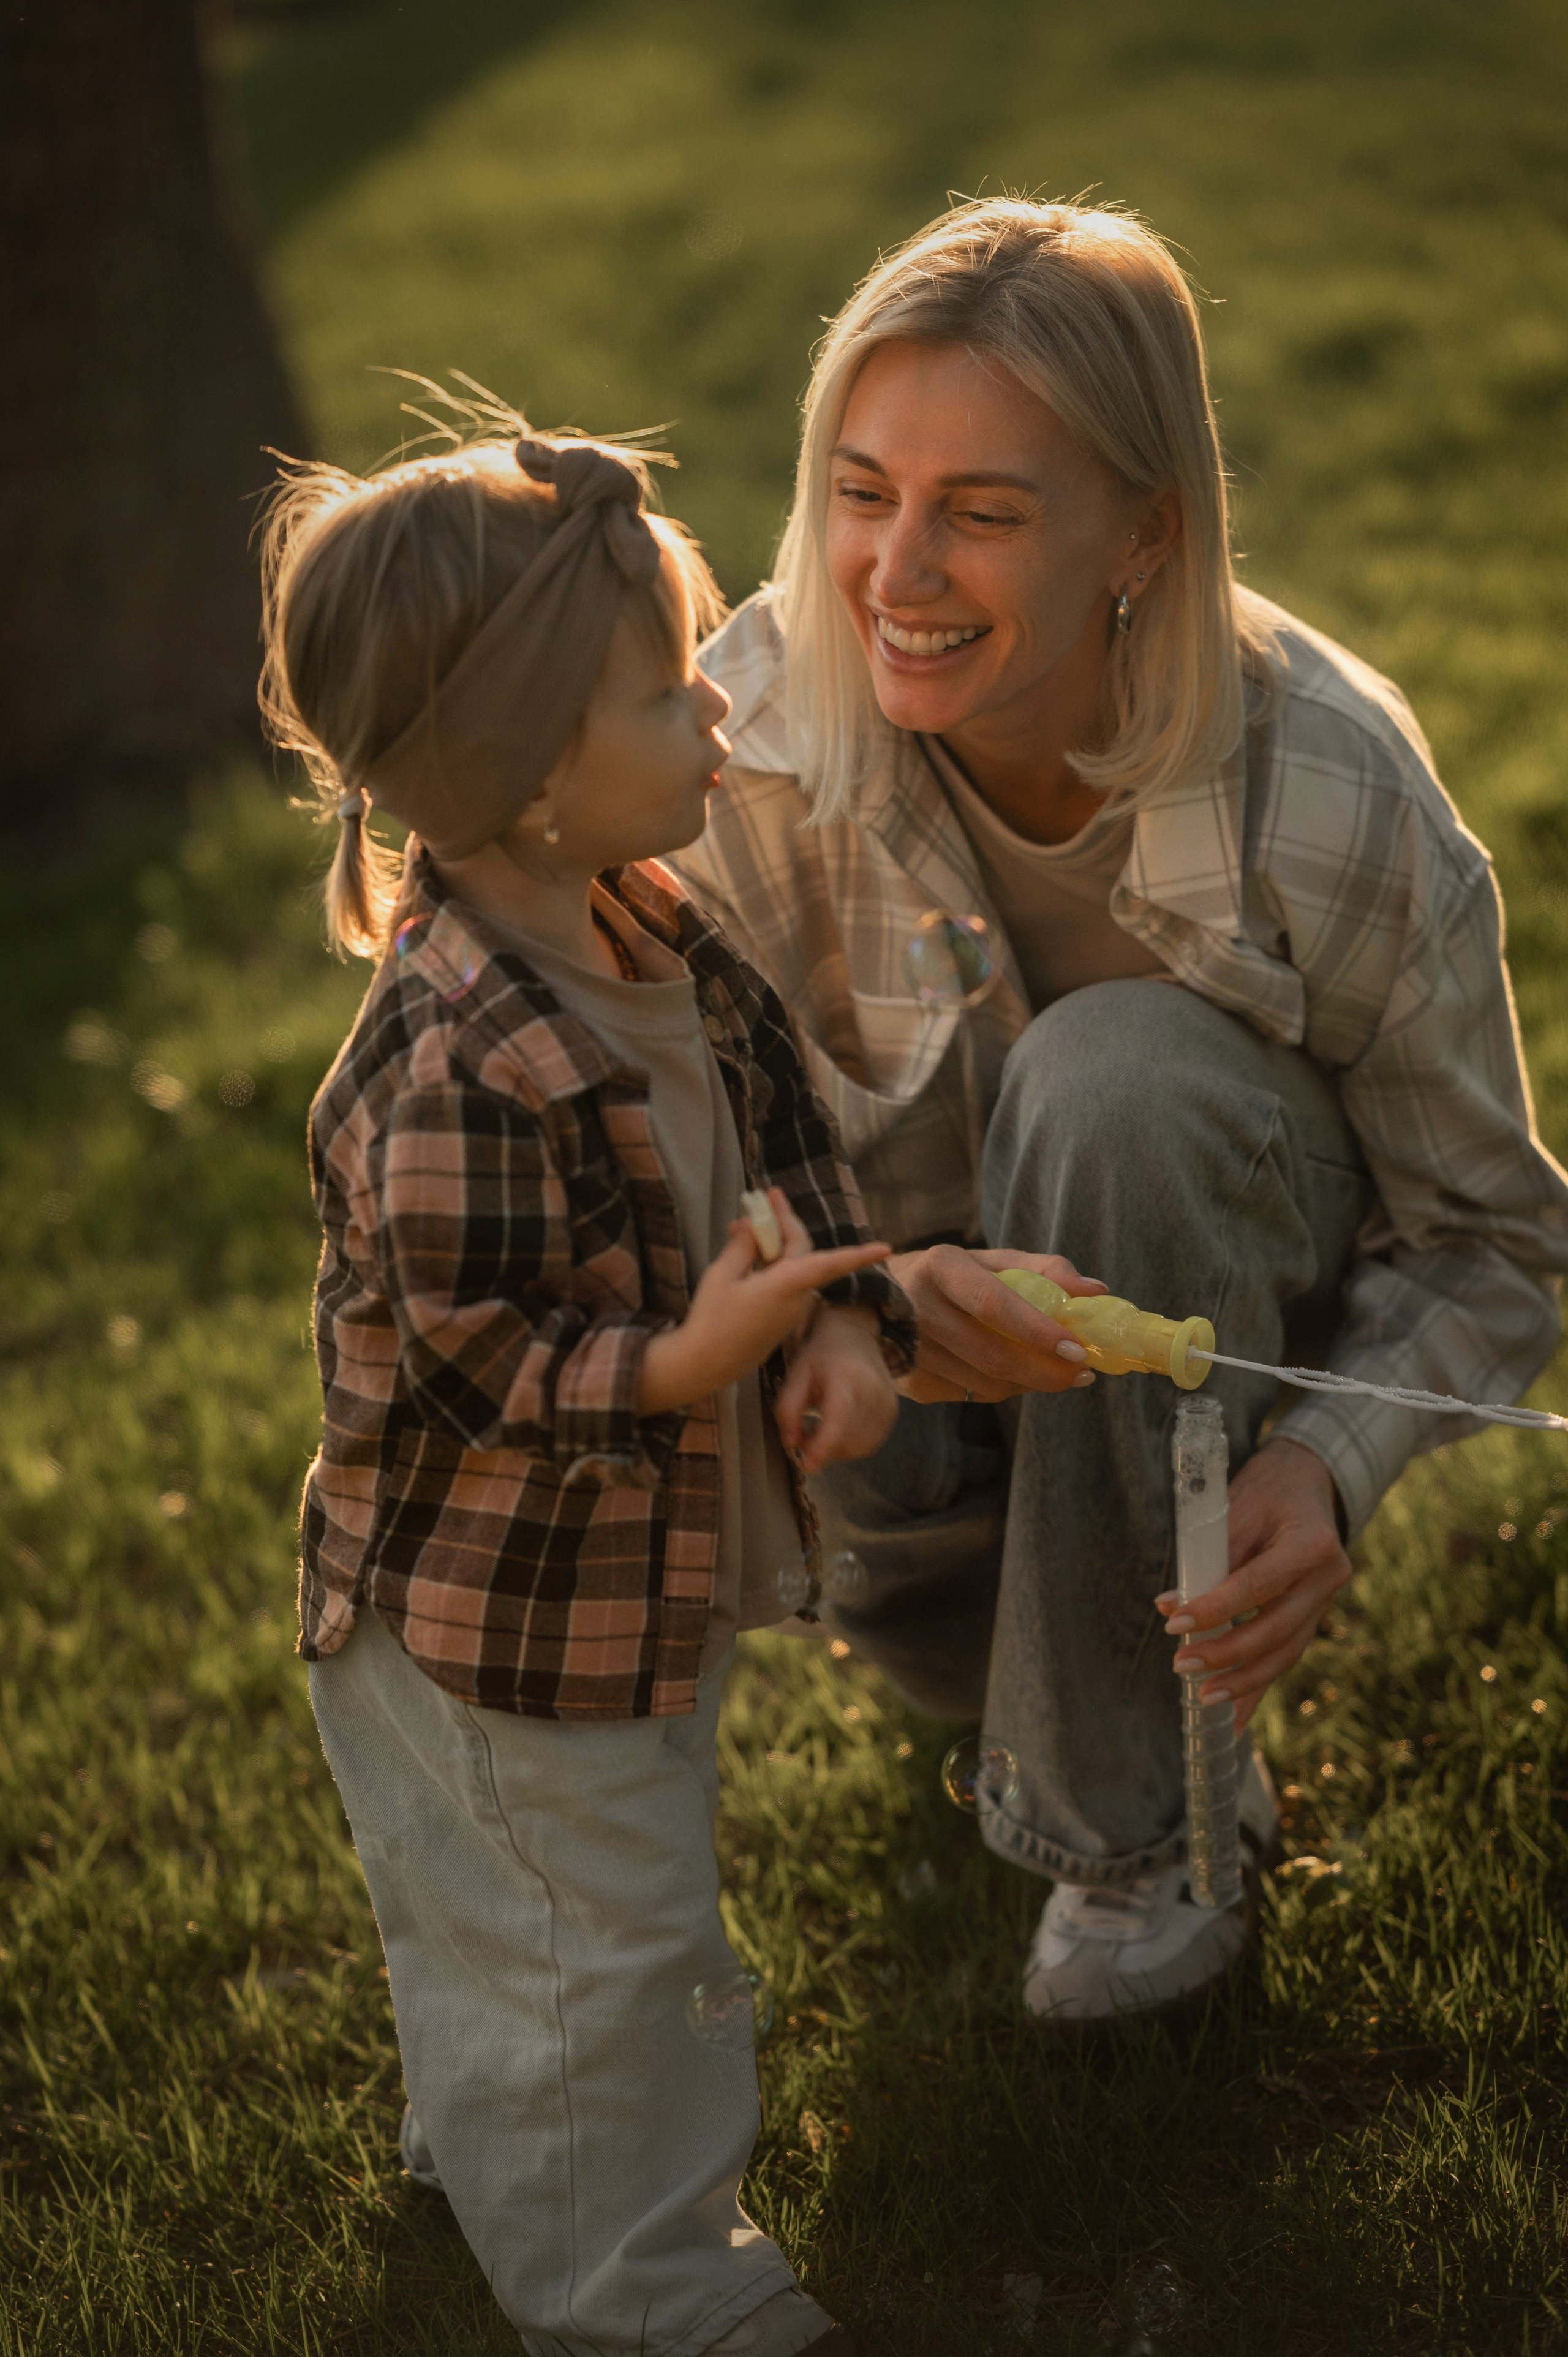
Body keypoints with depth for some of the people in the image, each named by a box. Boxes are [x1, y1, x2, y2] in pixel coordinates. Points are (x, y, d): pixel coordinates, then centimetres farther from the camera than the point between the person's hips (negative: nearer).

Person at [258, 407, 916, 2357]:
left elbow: (778, 1119, 3)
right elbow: (463, 1362, -30)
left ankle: (491, 2155, 55)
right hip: (502, 1627, -9)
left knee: (522, 1936, 31)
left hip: (639, 1573, 9)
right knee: (599, 1946, 10)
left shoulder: (645, 930, -6)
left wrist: (848, 1317, -11)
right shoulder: (455, 1068, -35)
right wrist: (681, 1368, -40)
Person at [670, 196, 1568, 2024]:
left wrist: (1334, 1458, -35)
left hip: (1244, 1280, -2)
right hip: (921, 1249, 2)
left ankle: (1147, 1815, -17)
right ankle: (1038, 1669, 12)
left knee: (1121, 1070, -35)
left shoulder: (1336, 805, -30)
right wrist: (872, 1286, -39)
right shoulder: (762, 722, -25)